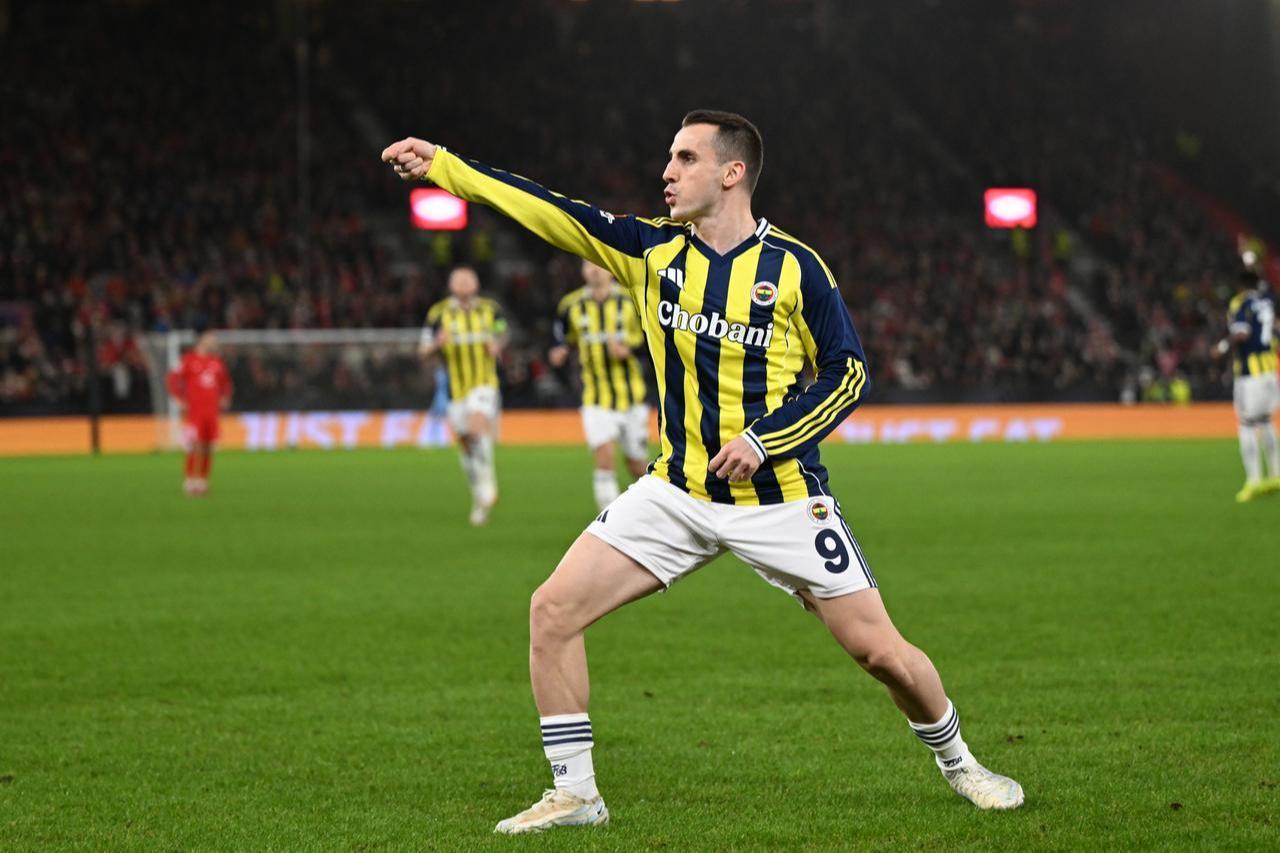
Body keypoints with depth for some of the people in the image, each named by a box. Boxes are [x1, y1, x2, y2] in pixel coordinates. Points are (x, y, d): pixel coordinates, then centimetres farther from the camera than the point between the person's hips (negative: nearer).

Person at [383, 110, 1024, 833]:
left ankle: (959, 764, 24)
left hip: (781, 496, -3)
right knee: (553, 610, -9)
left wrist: (764, 438, -15)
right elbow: (550, 212, 0)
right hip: (678, 494, 4)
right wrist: (442, 165, -4)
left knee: (881, 651, -5)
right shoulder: (652, 249, 2)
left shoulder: (795, 267, -8)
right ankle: (575, 794, 3)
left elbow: (849, 372, -5)